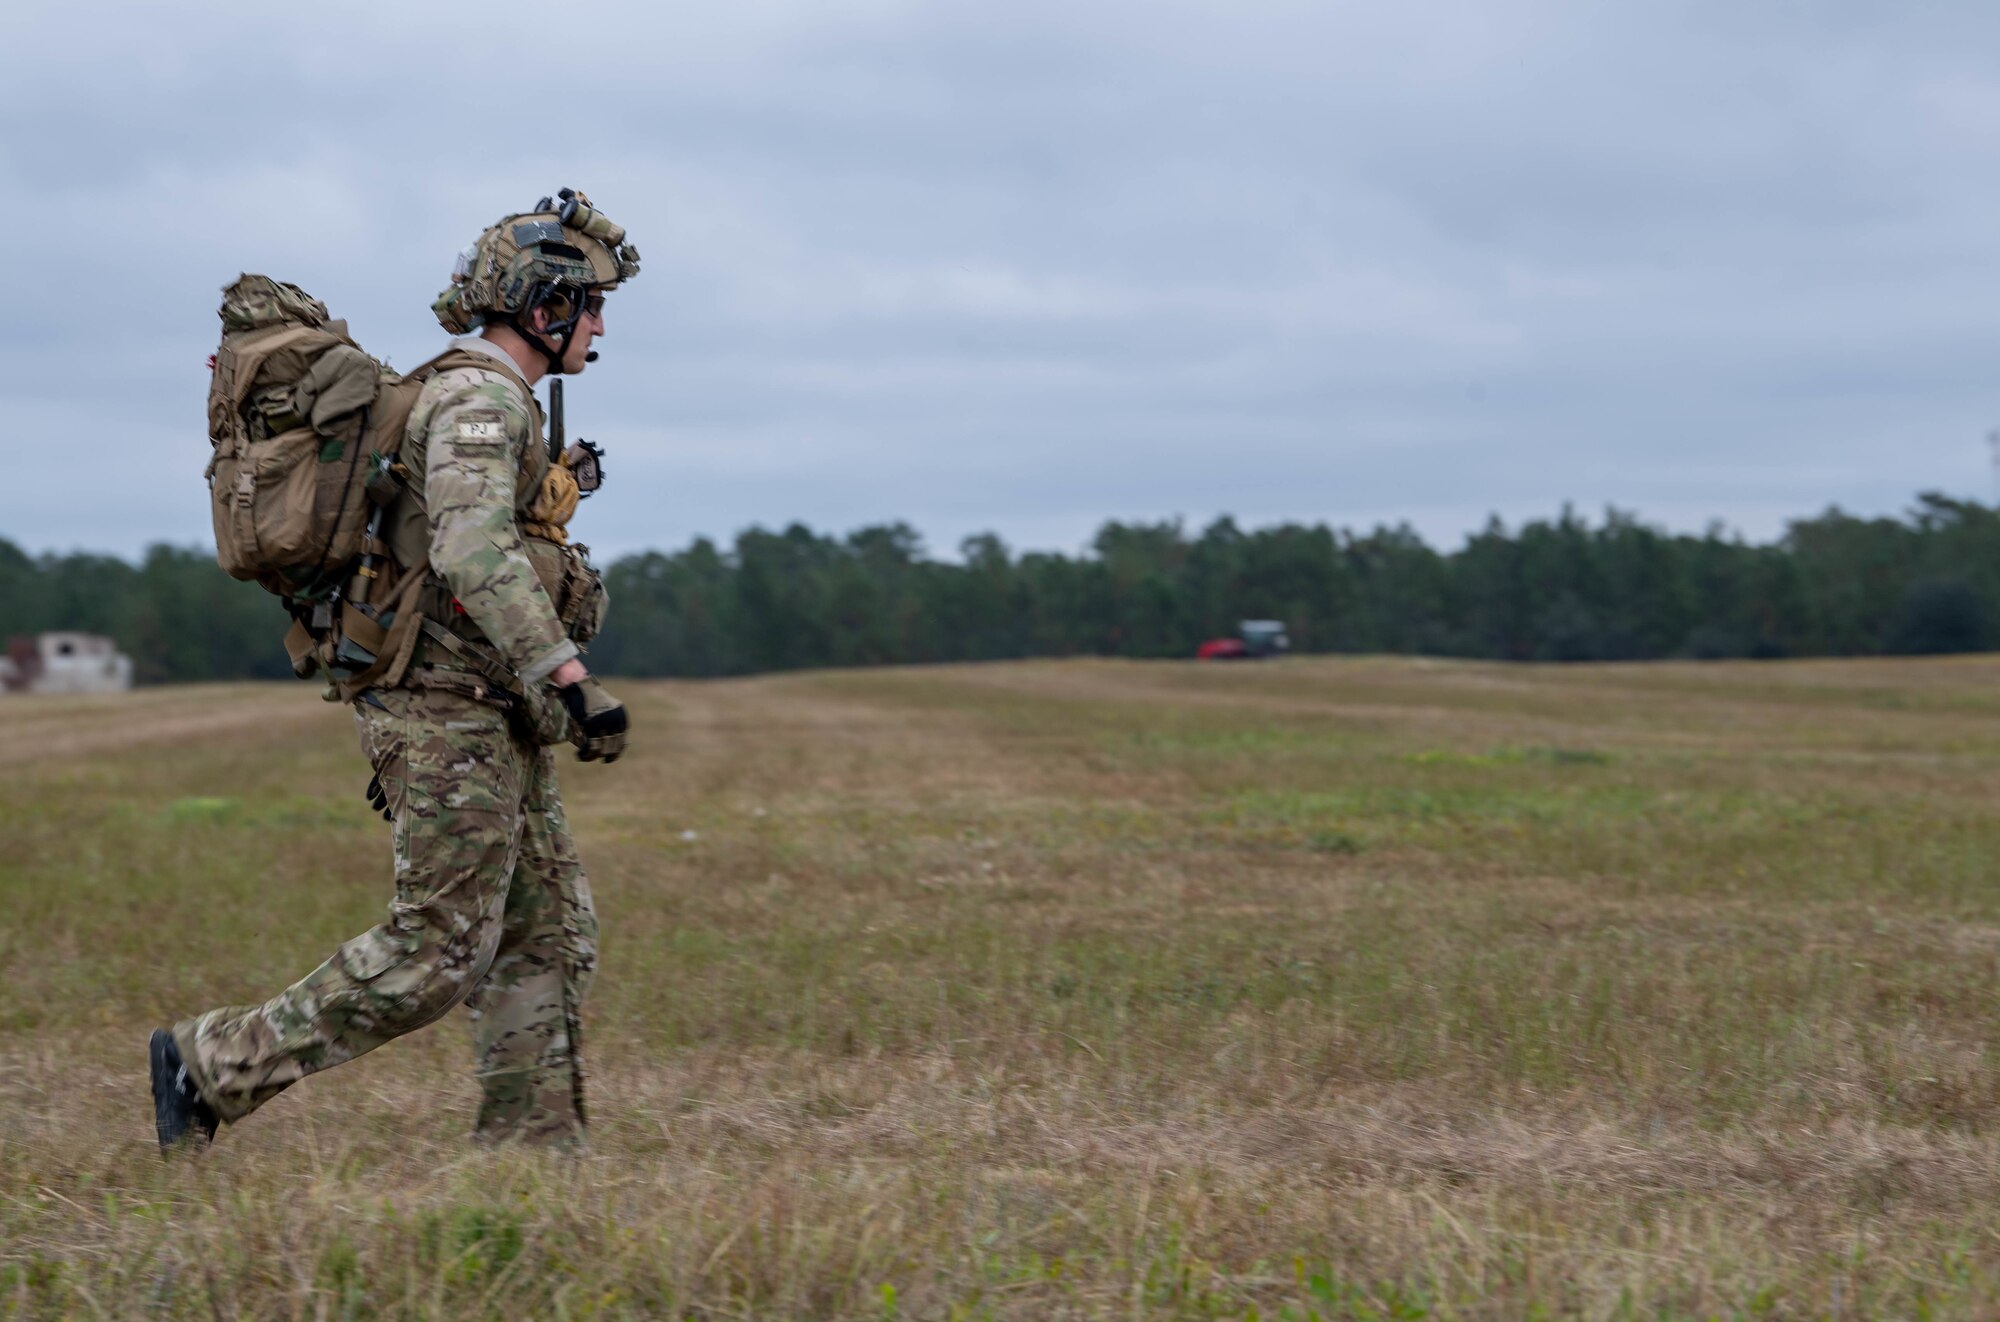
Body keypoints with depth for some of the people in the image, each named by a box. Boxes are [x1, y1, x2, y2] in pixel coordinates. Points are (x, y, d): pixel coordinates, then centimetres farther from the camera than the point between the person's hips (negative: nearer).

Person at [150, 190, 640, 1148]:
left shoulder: (495, 402, 18)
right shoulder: (478, 398, -15)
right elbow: (476, 550, -30)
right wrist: (568, 676, -34)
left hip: (491, 718, 10)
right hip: (453, 715, -10)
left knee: (549, 935, 7)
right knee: (435, 953, -7)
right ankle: (211, 1066, 1)